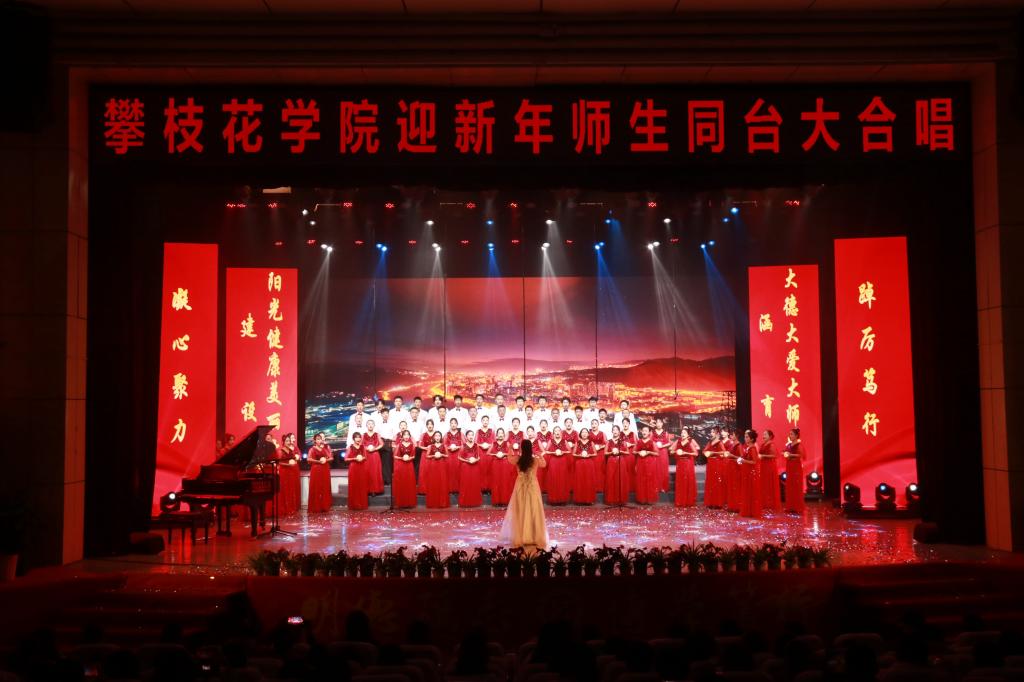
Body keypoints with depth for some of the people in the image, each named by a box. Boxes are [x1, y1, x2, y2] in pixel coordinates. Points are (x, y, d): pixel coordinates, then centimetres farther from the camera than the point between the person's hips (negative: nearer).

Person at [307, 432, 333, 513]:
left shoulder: (326, 448, 12)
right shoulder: (312, 449, 0)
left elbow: (331, 458, 8)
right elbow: (309, 459, -14)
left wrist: (326, 460, -10)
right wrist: (319, 461, -17)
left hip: (325, 470, 4)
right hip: (316, 470, -4)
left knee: (325, 488, 4)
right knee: (316, 488, -5)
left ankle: (325, 506, 10)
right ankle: (315, 507, -3)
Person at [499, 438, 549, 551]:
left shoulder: (517, 459, -11)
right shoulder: (536, 460, -11)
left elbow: (509, 459, 13)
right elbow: (544, 464, 11)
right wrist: (540, 455, 24)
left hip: (520, 488, 1)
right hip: (533, 488, 0)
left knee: (520, 513, 9)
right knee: (533, 513, 6)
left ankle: (520, 537, 10)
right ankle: (535, 537, 7)